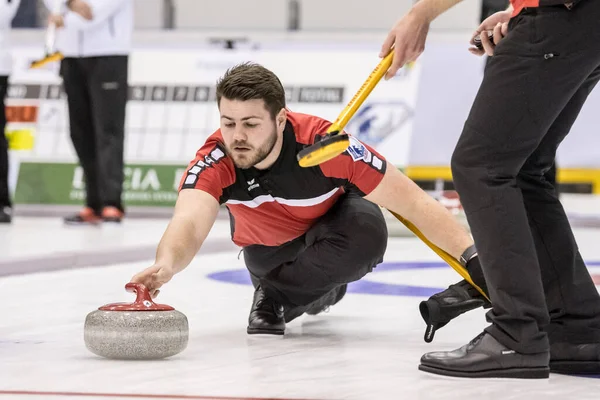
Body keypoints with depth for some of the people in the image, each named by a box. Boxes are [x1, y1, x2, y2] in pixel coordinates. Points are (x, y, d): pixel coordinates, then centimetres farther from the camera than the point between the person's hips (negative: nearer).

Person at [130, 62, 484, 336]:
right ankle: (320, 290, 30)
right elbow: (190, 222, -54)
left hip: (332, 221, -4)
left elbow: (412, 202, -35)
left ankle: (275, 297, -10)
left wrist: (472, 256, -42)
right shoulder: (215, 161, -36)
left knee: (368, 233, -30)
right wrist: (166, 264, -77)